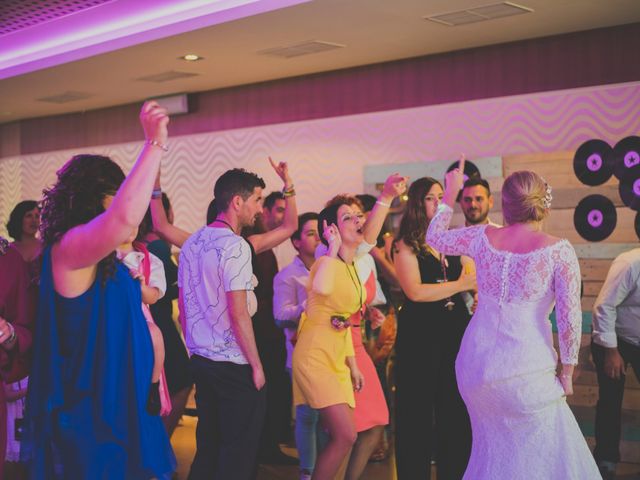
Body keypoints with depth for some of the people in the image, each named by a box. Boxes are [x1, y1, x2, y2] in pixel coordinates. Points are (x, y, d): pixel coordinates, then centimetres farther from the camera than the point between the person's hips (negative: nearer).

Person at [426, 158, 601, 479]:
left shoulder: (483, 237, 0)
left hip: (475, 365, 5)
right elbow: (570, 320, -10)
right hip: (526, 371, -5)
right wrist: (566, 372, 2)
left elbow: (434, 238, 18)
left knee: (492, 451, 22)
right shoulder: (558, 251, -10)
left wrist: (451, 192, 28)